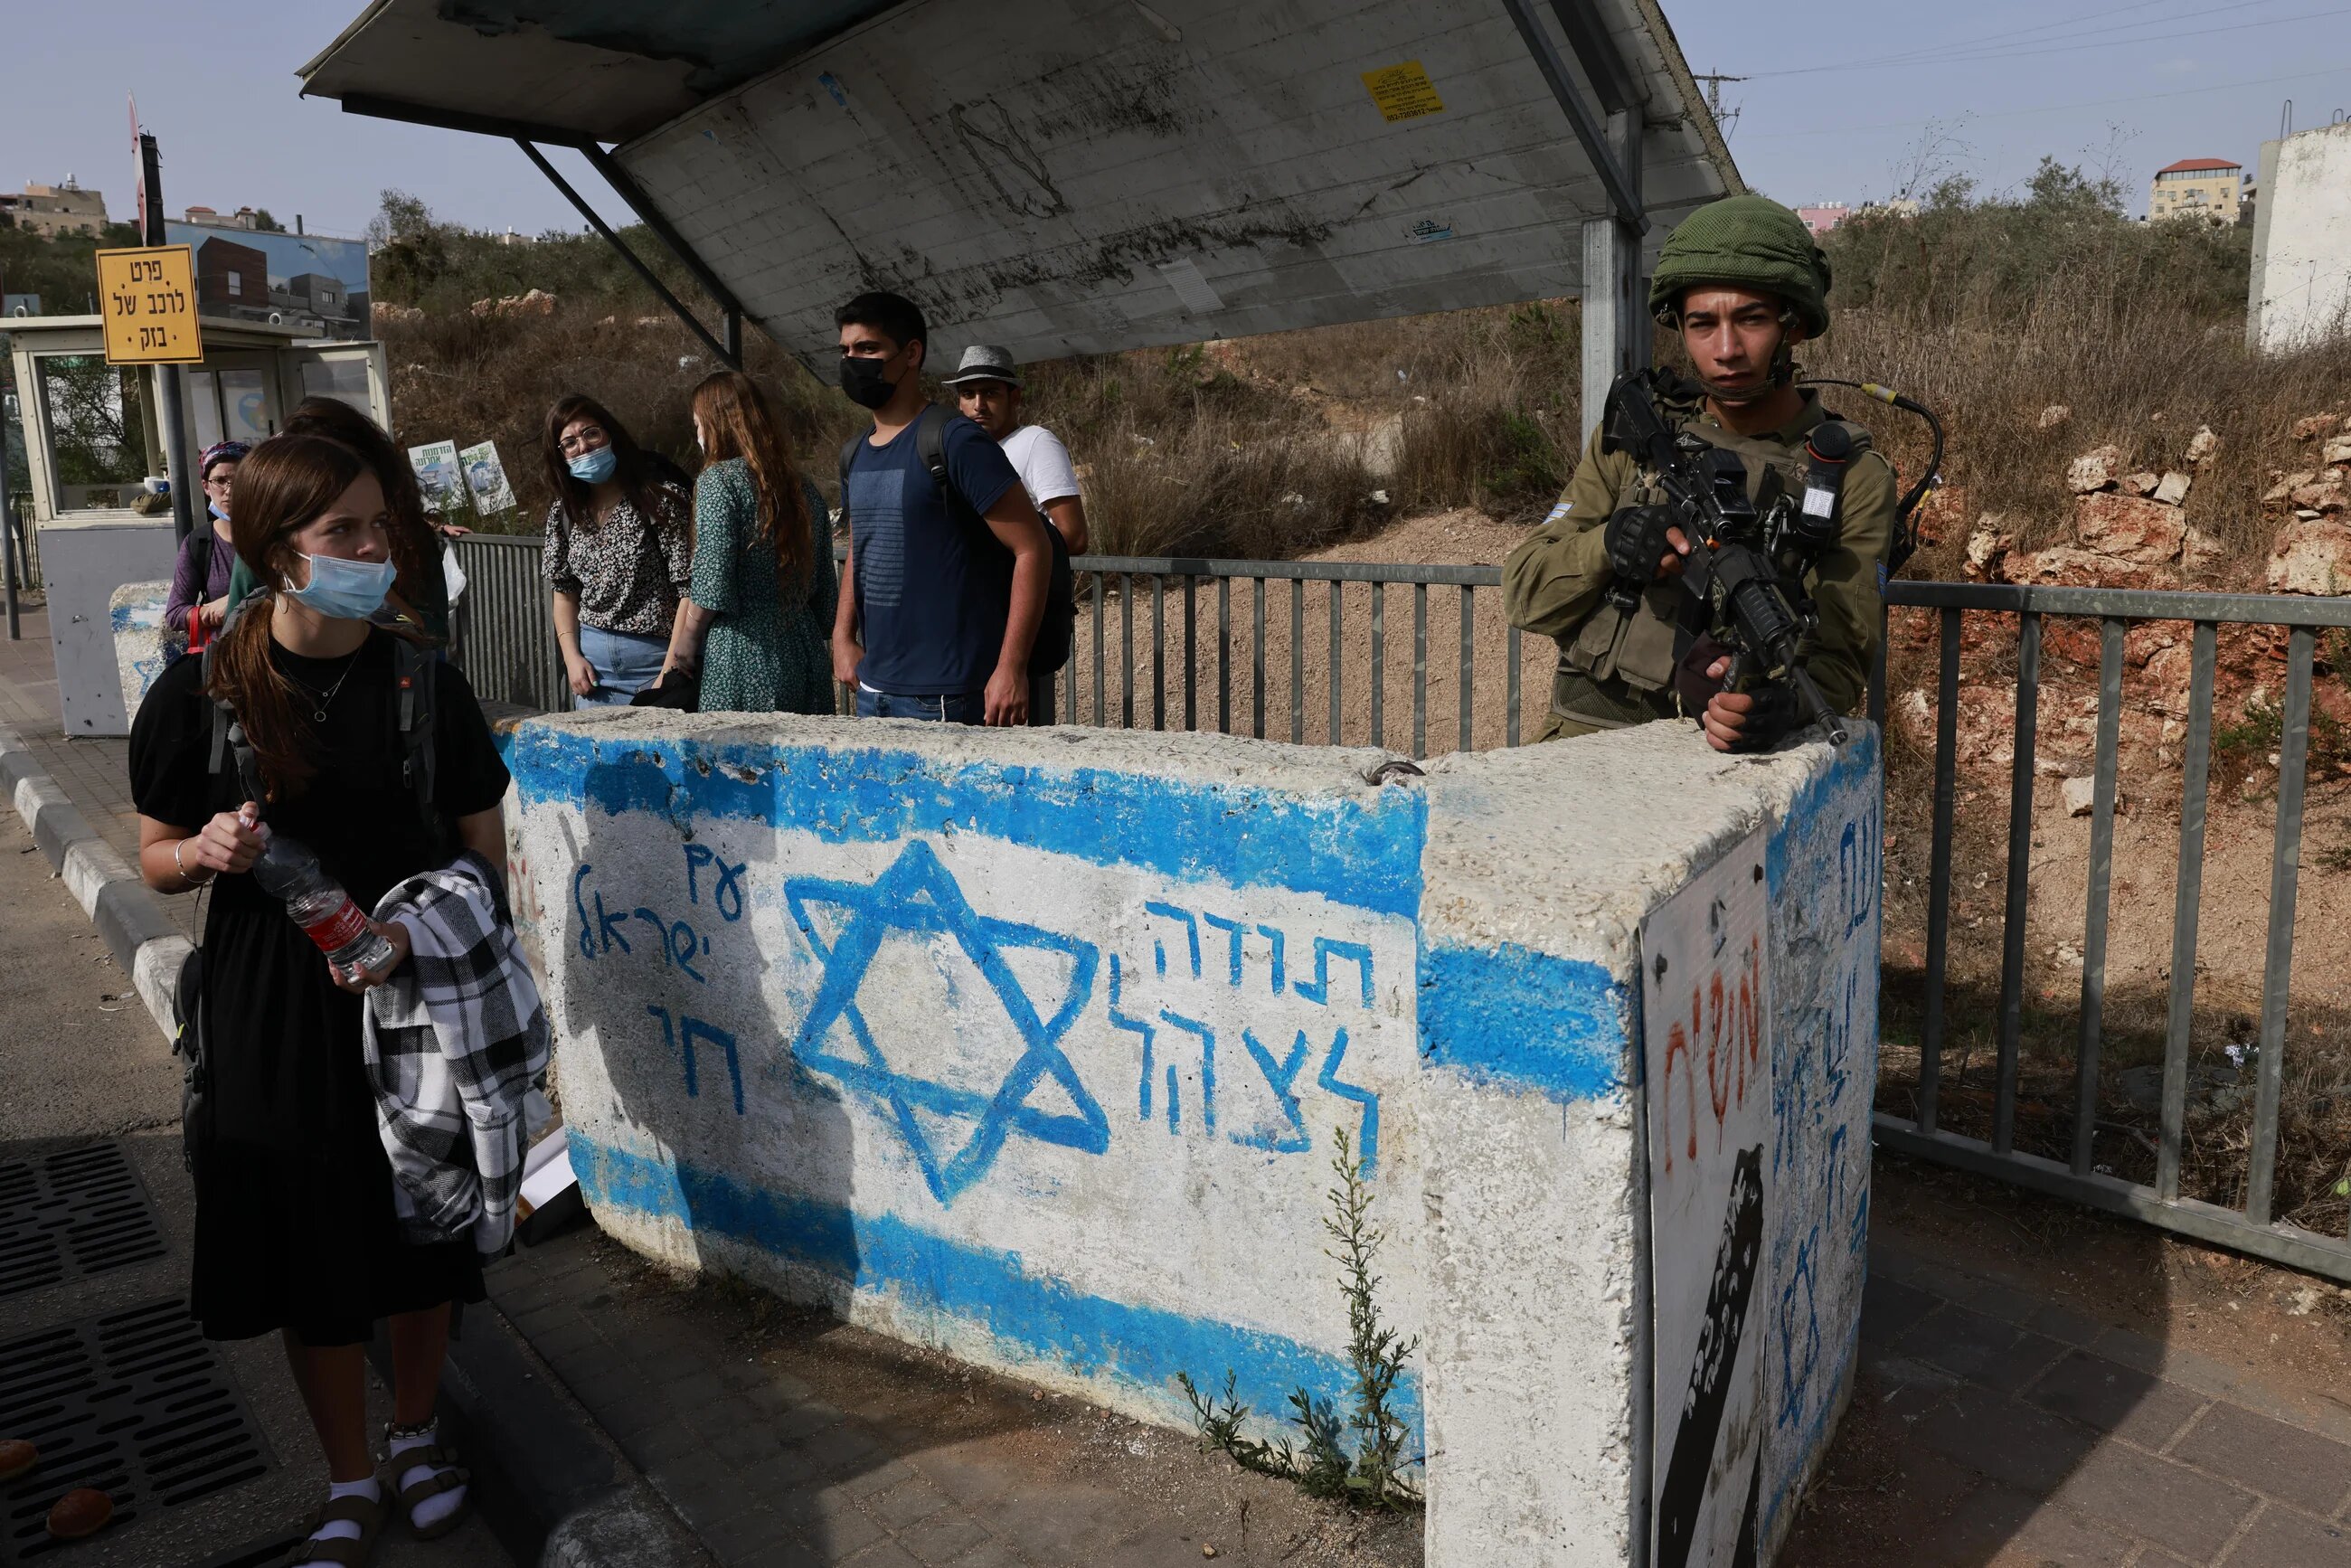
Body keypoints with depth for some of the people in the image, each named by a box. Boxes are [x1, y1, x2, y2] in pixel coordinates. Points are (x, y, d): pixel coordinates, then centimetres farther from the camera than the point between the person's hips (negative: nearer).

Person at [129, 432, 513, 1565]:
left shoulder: (424, 683, -5)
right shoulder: (199, 693, -7)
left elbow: (485, 853, -1)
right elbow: (158, 860, 2)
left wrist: (413, 930, -15)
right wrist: (207, 851, -19)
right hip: (274, 1011, 0)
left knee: (424, 1236, 12)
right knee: (309, 1258, 10)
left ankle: (415, 1433, 39)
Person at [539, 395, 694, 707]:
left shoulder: (662, 500, -9)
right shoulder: (563, 512, 9)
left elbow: (688, 591, -11)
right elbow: (564, 592, 16)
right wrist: (572, 656, 3)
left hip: (656, 656, -5)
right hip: (594, 664, 5)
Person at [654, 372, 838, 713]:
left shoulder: (719, 480, -6)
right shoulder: (804, 488, 14)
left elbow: (712, 590, -13)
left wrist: (682, 656, -1)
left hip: (744, 671, -7)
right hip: (807, 665, 7)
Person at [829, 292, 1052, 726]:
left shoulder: (955, 442, -11)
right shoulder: (856, 457, 12)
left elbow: (1032, 549, -14)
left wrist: (1011, 667, -19)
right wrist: (843, 635, 10)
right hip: (873, 689, 8)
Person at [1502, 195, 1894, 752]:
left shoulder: (1853, 477, 5)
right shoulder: (1629, 439, 12)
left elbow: (1838, 659, -3)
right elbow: (1526, 592, 8)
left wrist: (1778, 700, -27)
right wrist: (1607, 544, -13)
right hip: (1589, 729, 1)